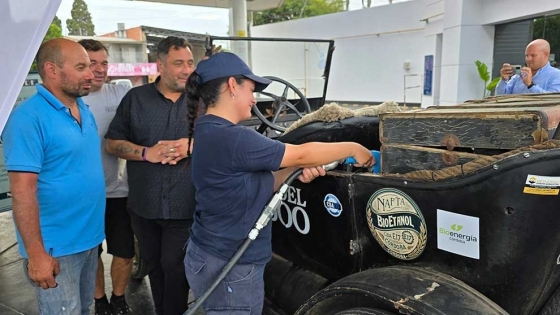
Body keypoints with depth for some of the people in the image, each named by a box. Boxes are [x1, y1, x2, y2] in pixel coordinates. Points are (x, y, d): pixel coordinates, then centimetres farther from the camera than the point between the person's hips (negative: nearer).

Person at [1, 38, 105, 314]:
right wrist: (36, 254, -22)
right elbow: (23, 190, -22)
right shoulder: (29, 118, -19)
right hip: (56, 247, -8)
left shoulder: (83, 108, 6)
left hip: (89, 236, 8)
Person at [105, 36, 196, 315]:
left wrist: (193, 146, -16)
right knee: (154, 265, 17)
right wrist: (147, 153, -14)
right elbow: (112, 143, 3)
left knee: (175, 268, 5)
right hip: (144, 205, 2)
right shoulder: (135, 98, 3)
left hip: (185, 206, -2)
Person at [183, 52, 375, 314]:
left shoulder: (210, 133, 6)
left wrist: (296, 171, -8)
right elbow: (301, 154, -19)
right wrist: (352, 148, -5)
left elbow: (257, 185, 8)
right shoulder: (230, 138, -25)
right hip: (229, 270, -9)